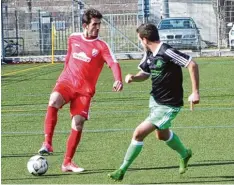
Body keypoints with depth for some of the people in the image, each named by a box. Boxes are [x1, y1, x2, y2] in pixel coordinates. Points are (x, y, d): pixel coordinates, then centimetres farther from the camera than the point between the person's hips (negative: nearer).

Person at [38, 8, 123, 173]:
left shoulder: (101, 46, -4)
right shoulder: (73, 39, 6)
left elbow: (113, 63, -19)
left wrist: (118, 80, -37)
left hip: (84, 89, -1)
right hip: (66, 82, 1)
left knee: (78, 123, -6)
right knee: (54, 101, -31)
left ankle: (67, 163, 9)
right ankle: (47, 143, -31)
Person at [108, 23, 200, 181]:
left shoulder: (167, 52, -26)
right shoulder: (149, 54, 0)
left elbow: (192, 65, -26)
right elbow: (145, 74, 15)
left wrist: (195, 92, -28)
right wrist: (132, 78, -8)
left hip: (169, 105, -9)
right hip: (155, 100, 9)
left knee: (139, 133, -12)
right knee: (162, 135, 29)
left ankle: (122, 170, 2)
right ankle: (185, 154, 56)